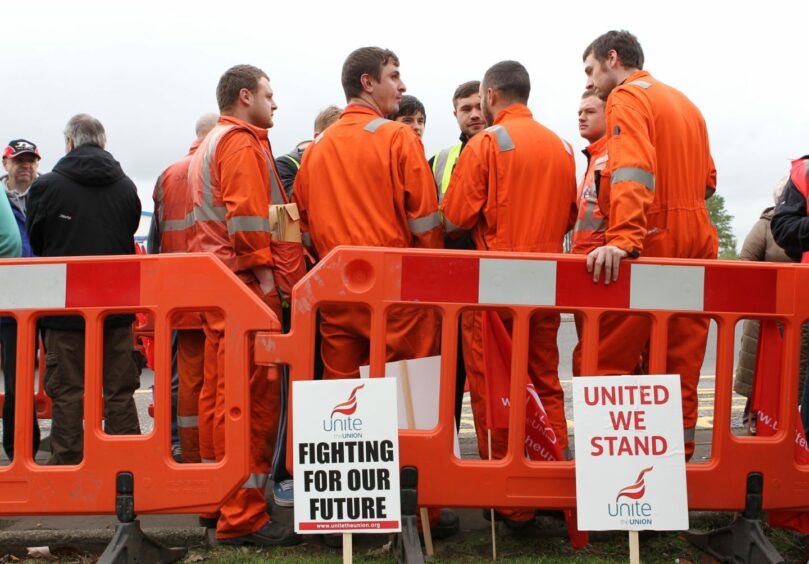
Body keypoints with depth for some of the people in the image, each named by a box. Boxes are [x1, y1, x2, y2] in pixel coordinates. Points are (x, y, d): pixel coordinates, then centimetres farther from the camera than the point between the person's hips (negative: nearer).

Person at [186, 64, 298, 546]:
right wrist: (265, 275, -16)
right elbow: (248, 215, -18)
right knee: (253, 398, -9)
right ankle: (244, 516, -6)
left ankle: (224, 503, 21)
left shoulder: (210, 144, 24)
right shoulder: (243, 143, -7)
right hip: (245, 285, -10)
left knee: (229, 396, 13)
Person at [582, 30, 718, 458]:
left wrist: (623, 238, -31)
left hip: (653, 246, -8)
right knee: (681, 372, 9)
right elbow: (707, 180, 23)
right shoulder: (684, 103, 23)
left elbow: (632, 170, -20)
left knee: (604, 363, -5)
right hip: (696, 244, 8)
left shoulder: (627, 96, -2)